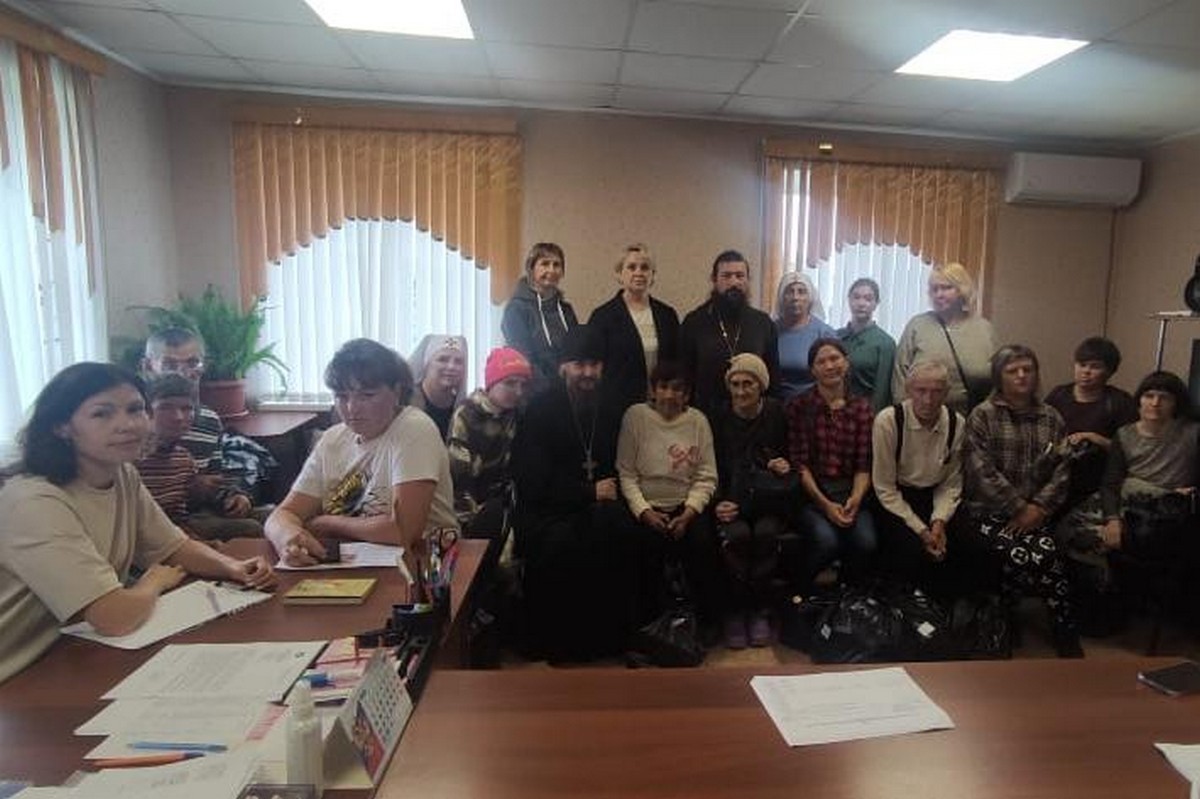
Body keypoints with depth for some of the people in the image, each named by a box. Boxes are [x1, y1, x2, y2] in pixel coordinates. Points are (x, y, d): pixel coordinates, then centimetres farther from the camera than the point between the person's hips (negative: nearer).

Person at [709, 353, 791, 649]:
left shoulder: (777, 413, 2)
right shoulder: (720, 419, 0)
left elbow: (791, 458, 12)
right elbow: (712, 471, 2)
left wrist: (785, 466, -12)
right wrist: (718, 504, -14)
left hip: (770, 500, 1)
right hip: (732, 498, 0)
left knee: (766, 532, -31)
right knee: (738, 534, -31)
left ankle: (759, 611, -11)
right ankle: (735, 612, -11)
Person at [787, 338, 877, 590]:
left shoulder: (862, 407, 9)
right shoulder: (799, 406, 1)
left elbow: (864, 464, 4)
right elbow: (800, 463, -4)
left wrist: (854, 500, -13)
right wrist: (824, 504, -13)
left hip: (851, 492, 3)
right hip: (811, 491, -2)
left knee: (866, 543, -23)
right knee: (827, 540, -28)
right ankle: (800, 589, 2)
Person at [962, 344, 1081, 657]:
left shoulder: (1051, 418, 13)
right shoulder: (982, 415, -1)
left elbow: (1061, 469, 6)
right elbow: (981, 471, -9)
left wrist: (1039, 507, -7)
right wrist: (1019, 507, -9)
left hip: (1035, 512, 3)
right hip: (990, 511, -3)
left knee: (1043, 554, -27)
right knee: (1029, 557, -28)